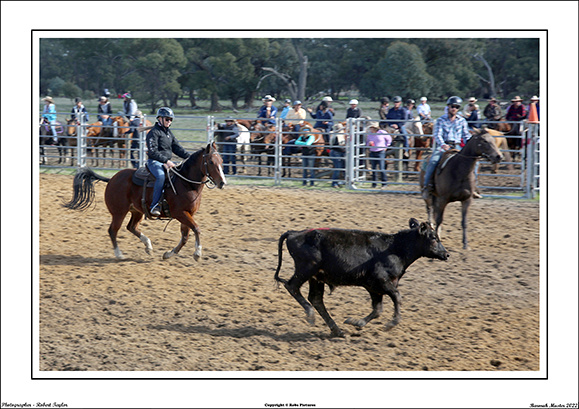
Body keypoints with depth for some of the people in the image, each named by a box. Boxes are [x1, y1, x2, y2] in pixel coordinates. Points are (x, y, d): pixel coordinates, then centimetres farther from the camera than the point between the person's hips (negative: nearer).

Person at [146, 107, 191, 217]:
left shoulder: (169, 132, 19)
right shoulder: (154, 132, -8)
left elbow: (177, 148, 18)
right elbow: (152, 152, -17)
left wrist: (189, 157, 3)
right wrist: (166, 161, -25)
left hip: (167, 162, 9)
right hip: (155, 162, -9)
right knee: (161, 176, -36)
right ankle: (154, 206, -34)